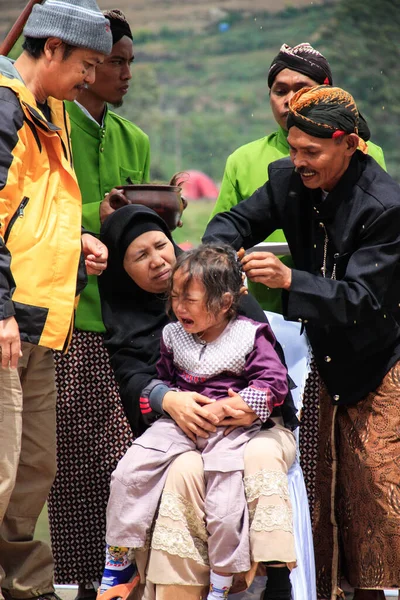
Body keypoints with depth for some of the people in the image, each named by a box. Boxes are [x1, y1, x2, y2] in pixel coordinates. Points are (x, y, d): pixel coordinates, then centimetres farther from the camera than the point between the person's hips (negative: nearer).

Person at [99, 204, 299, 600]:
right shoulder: (124, 318, 13)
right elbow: (133, 379, -4)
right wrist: (168, 400, -27)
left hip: (256, 424, 0)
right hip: (186, 433, 0)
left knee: (261, 457, -35)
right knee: (185, 471, -34)